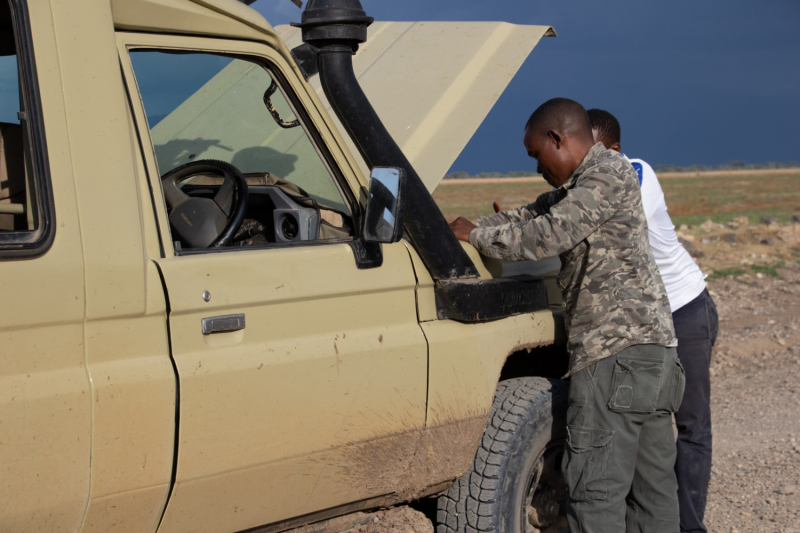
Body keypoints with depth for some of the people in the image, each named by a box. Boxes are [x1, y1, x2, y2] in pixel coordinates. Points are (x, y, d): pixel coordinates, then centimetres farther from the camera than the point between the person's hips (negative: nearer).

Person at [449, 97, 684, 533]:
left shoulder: (607, 175, -10)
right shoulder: (579, 185, 21)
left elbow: (545, 236, -17)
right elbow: (532, 216, 22)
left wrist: (475, 235, -5)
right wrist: (466, 228, 10)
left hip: (618, 350, -10)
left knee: (595, 485, -9)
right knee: (652, 480, 12)